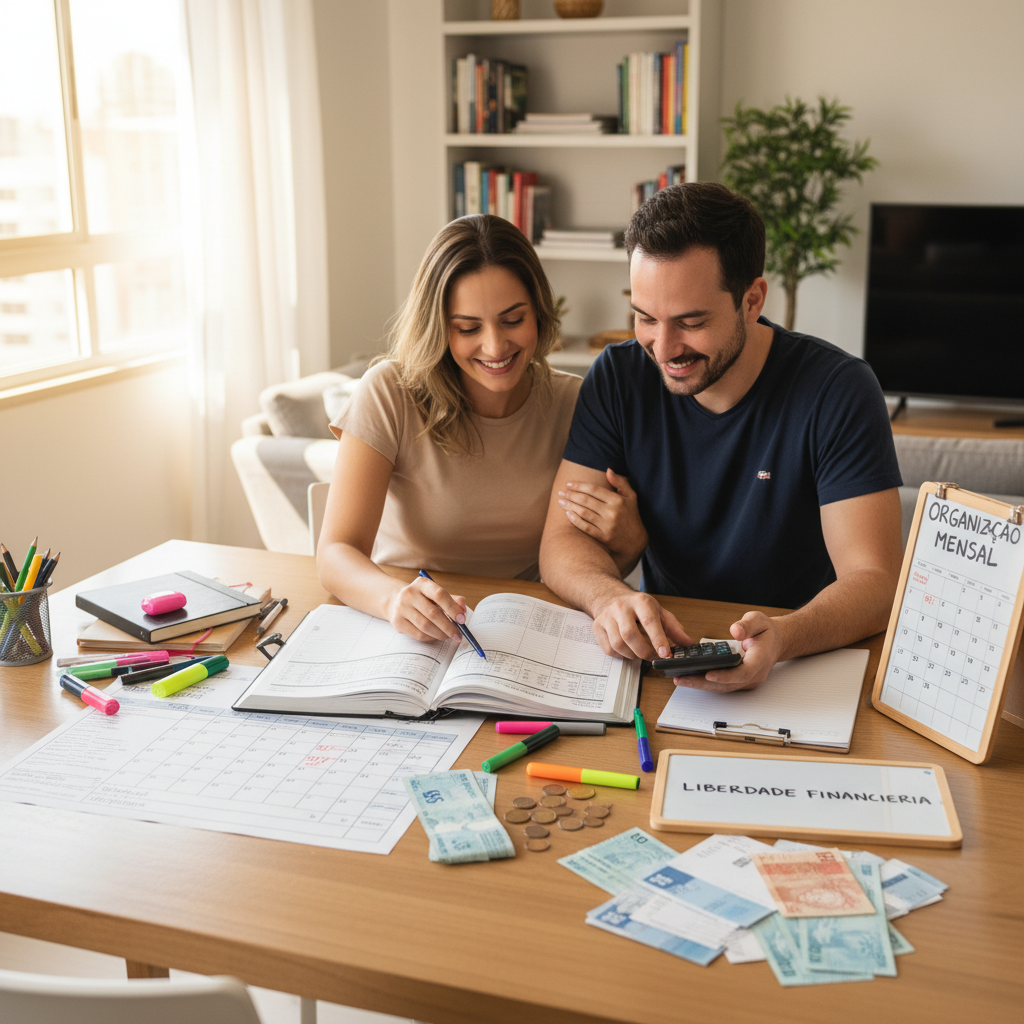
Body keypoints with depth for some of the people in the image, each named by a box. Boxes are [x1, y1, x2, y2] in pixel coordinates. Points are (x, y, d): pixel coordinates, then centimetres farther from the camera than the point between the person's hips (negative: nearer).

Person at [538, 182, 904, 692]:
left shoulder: (838, 391, -14)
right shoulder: (618, 377, -4)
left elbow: (875, 580, -18)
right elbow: (563, 540, -7)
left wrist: (780, 637, -40)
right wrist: (608, 596, -30)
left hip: (808, 664, -1)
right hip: (664, 652, 1)